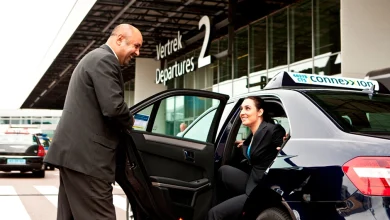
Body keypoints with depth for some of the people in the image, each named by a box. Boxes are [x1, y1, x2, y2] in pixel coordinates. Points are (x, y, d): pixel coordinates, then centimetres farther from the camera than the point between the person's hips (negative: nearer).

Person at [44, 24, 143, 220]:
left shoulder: (94, 57, 24)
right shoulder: (105, 59, -10)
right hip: (86, 154, -11)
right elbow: (113, 107, -20)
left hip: (72, 150, 11)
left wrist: (124, 123, 15)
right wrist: (130, 123, -2)